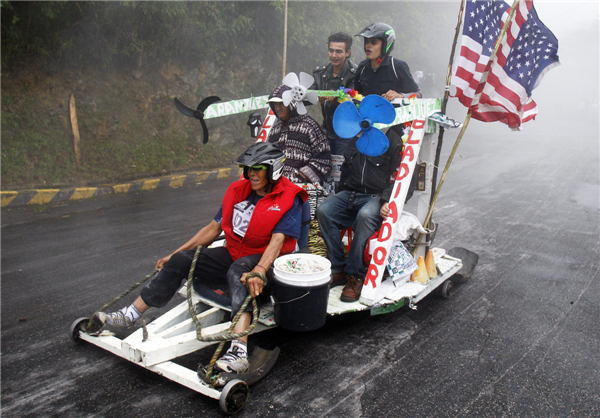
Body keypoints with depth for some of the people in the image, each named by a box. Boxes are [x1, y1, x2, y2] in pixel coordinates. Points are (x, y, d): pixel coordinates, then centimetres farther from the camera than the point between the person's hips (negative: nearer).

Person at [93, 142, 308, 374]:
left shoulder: (288, 198, -11)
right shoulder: (238, 190, 7)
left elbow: (277, 240, -23)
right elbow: (214, 227, 11)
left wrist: (259, 272, -40)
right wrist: (174, 254, 10)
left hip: (265, 260, -6)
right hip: (233, 254, 7)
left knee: (238, 271, -39)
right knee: (182, 260, -6)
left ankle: (239, 350, -53)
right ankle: (130, 315, 3)